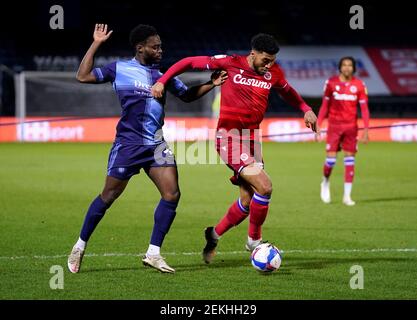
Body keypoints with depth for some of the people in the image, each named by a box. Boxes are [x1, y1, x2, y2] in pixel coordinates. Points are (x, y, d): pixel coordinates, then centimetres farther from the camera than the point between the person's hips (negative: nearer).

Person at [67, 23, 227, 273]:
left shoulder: (163, 74, 10)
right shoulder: (120, 69, -3)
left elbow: (188, 95, 22)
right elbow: (83, 77, -7)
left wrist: (212, 84, 7)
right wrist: (96, 45, -8)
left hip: (156, 144, 5)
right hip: (128, 144, -5)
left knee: (172, 194, -10)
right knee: (108, 197, 2)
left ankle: (153, 253, -1)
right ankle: (80, 247, 20)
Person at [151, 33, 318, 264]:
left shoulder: (273, 73, 4)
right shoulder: (231, 64, -11)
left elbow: (287, 92, 26)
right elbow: (189, 62, -4)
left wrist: (306, 109, 11)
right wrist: (162, 81, -11)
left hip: (252, 137, 7)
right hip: (229, 137, -7)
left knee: (248, 200, 8)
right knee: (264, 186, -20)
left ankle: (214, 236, 30)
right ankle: (254, 240, -2)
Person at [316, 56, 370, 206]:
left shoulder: (359, 85, 0)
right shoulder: (331, 82, -1)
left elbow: (364, 108, 1)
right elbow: (325, 105, 5)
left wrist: (366, 130, -5)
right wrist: (318, 125, 0)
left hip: (351, 126, 1)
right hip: (334, 126, -1)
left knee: (349, 160, -1)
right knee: (331, 159, -6)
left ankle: (347, 196, 5)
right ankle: (326, 182, 25)